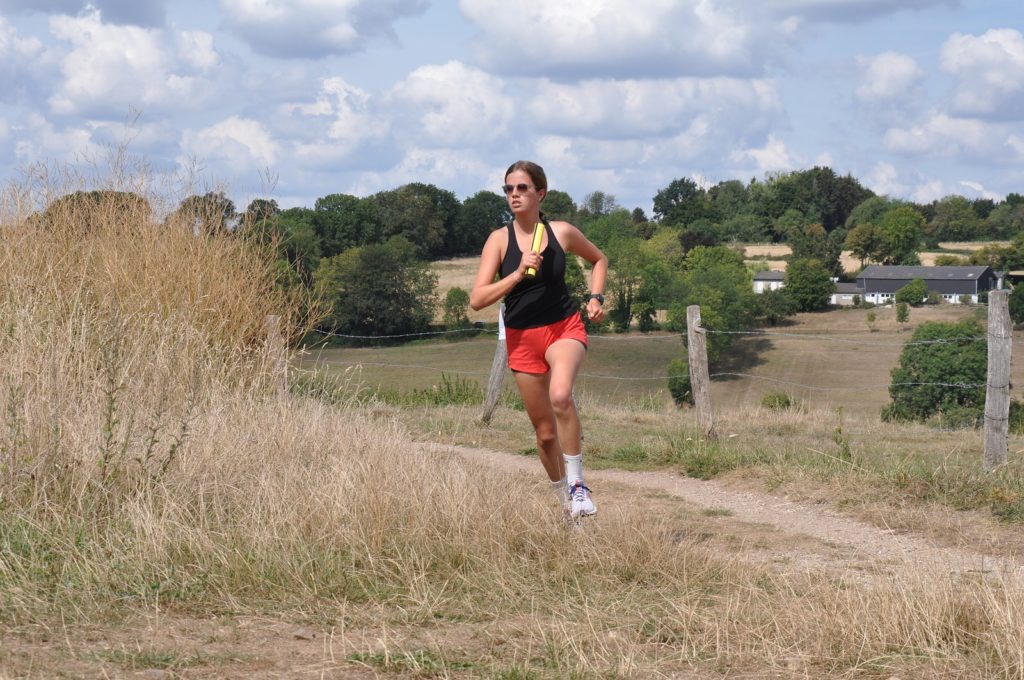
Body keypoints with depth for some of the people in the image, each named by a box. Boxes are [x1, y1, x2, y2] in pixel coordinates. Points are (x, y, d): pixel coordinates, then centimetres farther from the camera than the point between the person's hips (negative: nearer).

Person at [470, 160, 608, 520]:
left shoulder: (562, 232, -3)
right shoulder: (500, 239, -5)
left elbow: (599, 259, 19)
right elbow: (477, 299, -13)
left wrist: (596, 296, 3)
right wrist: (518, 274, -24)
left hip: (565, 328, -1)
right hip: (522, 337, 1)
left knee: (560, 395, -33)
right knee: (545, 432, 7)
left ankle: (576, 484, -21)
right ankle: (563, 495, 31)